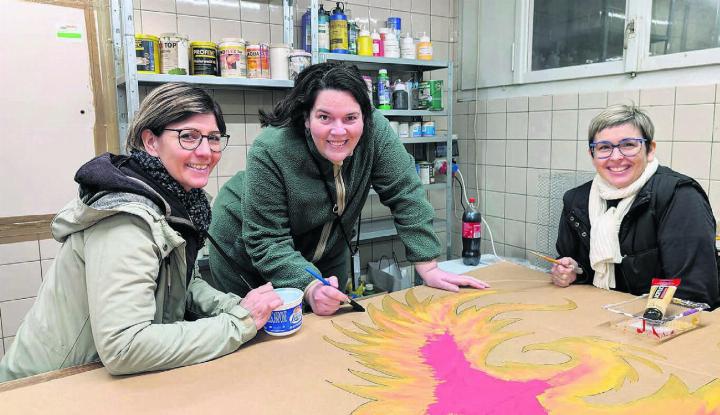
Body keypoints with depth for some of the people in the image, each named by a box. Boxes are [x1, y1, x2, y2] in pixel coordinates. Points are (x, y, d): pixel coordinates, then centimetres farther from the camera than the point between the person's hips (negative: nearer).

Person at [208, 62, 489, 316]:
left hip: (325, 252, 3)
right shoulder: (270, 151, -31)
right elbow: (267, 242, -28)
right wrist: (309, 287, -41)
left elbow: (406, 195, -18)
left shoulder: (376, 132, -23)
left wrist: (428, 268, -20)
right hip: (249, 258, -3)